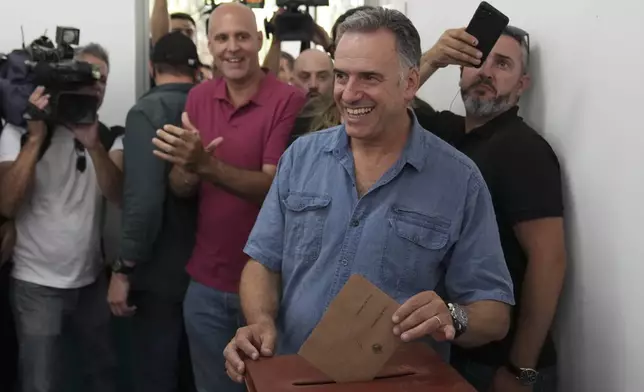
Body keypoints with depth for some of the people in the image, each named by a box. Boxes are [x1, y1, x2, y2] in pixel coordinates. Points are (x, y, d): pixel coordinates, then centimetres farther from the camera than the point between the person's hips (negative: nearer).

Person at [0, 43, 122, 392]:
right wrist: (36, 137, -24)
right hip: (37, 284, -4)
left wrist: (94, 145, -29)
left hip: (92, 280, 4)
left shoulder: (108, 137, 3)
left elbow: (119, 196, -14)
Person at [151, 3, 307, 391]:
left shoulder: (289, 100, -13)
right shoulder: (198, 97, 3)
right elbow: (178, 188, 3)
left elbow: (274, 187, -20)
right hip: (205, 281, 5)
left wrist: (206, 165, -32)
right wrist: (187, 170, -19)